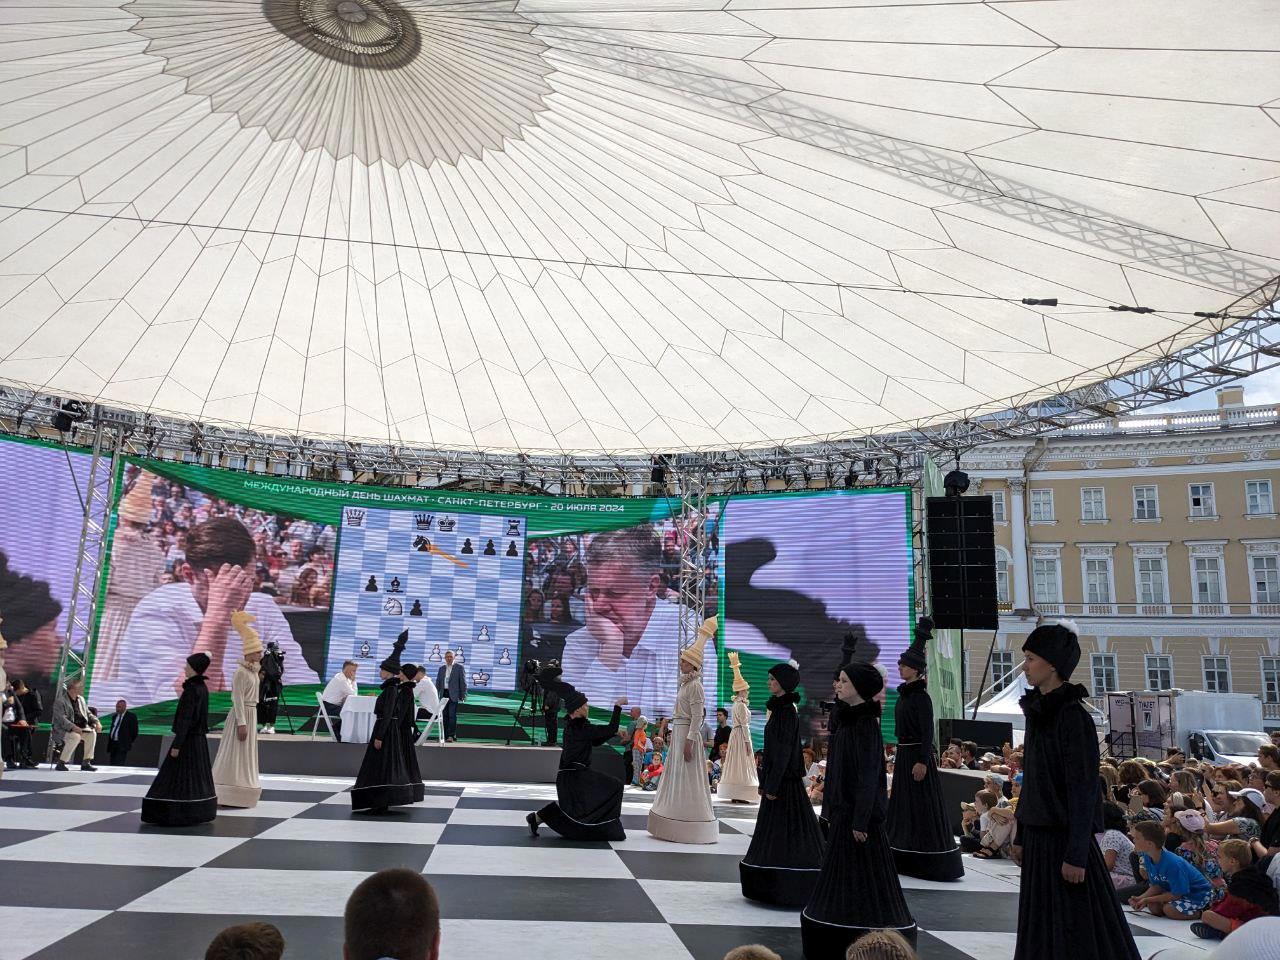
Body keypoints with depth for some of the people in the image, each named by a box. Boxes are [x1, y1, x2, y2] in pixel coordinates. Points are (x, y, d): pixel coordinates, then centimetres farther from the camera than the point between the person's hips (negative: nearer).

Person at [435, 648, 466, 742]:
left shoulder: (459, 668, 2)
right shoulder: (441, 668, 15)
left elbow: (463, 683, 0)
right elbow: (438, 682, 16)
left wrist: (463, 696, -6)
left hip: (453, 695, -4)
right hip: (444, 694, 4)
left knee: (452, 715, -11)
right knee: (445, 716, 5)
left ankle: (452, 736, -12)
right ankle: (445, 736, 10)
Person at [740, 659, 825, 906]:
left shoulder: (786, 712, -16)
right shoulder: (780, 708, 12)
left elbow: (783, 752, -20)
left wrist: (772, 785, -20)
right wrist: (764, 782, 18)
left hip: (784, 781, -10)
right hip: (778, 779, 10)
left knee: (782, 832, -3)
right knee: (773, 832, 13)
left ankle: (784, 890, 4)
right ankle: (774, 886, 21)